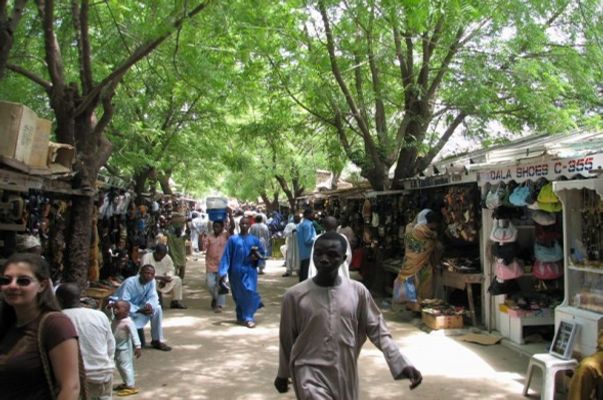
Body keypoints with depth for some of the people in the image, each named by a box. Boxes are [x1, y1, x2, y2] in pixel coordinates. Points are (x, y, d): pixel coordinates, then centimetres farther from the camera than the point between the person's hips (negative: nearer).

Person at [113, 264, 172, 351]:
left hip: (138, 305, 6)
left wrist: (149, 305, -36)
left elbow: (153, 297, -12)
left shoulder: (152, 281, -9)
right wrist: (139, 310, -38)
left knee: (157, 309, -18)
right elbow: (123, 302, -30)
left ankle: (157, 341, -5)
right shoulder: (129, 282, -28)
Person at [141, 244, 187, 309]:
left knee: (177, 279, -11)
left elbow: (171, 269, 3)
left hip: (162, 280, 6)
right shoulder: (146, 257, -19)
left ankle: (176, 301, -6)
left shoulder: (167, 257, -2)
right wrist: (161, 277, -33)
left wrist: (167, 277, -20)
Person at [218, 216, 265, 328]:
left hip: (250, 271, 0)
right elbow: (226, 256, 0)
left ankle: (249, 317, -5)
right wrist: (223, 272, -8)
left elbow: (262, 252, 12)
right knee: (238, 295, 9)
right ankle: (241, 317, 26)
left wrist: (256, 257, -11)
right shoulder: (233, 239, 2)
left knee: (250, 293, -12)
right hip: (236, 271, 0)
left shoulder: (254, 240, 6)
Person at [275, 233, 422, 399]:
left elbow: (377, 330, 1)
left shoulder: (358, 291, -5)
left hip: (345, 374, 3)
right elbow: (286, 339, 3)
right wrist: (283, 374, 13)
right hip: (310, 373, -3)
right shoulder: (295, 295, -9)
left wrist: (402, 364, -10)